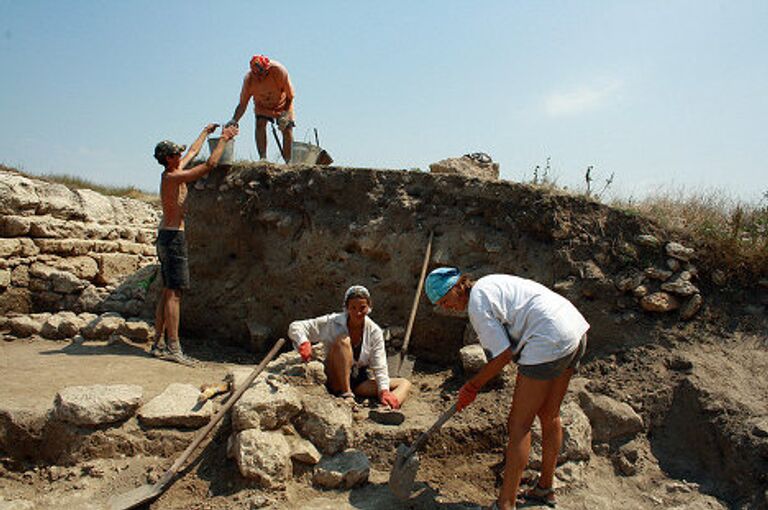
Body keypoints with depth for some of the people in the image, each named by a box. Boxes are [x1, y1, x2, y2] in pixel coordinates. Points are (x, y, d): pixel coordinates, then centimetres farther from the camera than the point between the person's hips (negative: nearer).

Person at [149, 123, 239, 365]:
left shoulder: (173, 173, 12)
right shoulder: (173, 177, -14)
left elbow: (193, 152, 29)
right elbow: (210, 164, -17)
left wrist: (205, 132, 40)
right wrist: (224, 139, -6)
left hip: (166, 235, 10)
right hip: (174, 236, -10)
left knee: (168, 292, 11)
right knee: (174, 293, -10)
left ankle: (158, 343, 15)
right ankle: (173, 347, -9)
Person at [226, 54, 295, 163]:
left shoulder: (279, 70, -33)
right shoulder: (249, 78, -26)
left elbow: (290, 96, -23)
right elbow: (242, 104, -20)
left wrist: (286, 114, -33)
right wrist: (234, 120, -33)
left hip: (282, 105, -1)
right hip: (262, 106, 1)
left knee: (287, 129, -10)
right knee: (260, 124, -21)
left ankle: (288, 161, -3)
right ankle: (263, 158, -21)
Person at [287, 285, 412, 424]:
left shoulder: (374, 331, -5)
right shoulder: (332, 323, -11)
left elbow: (380, 367, -10)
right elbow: (295, 327, -13)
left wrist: (384, 391, -27)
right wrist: (303, 342, -34)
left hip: (359, 382, 4)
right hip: (335, 381, -3)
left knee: (404, 384, -14)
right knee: (343, 341, -28)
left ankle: (385, 409, -47)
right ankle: (347, 396, -32)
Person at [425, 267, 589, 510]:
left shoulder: (476, 302, -11)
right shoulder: (488, 284, 18)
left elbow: (503, 354, -12)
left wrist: (473, 385, 0)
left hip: (550, 341, -10)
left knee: (519, 424, -1)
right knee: (549, 415, 21)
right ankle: (545, 488, 37)